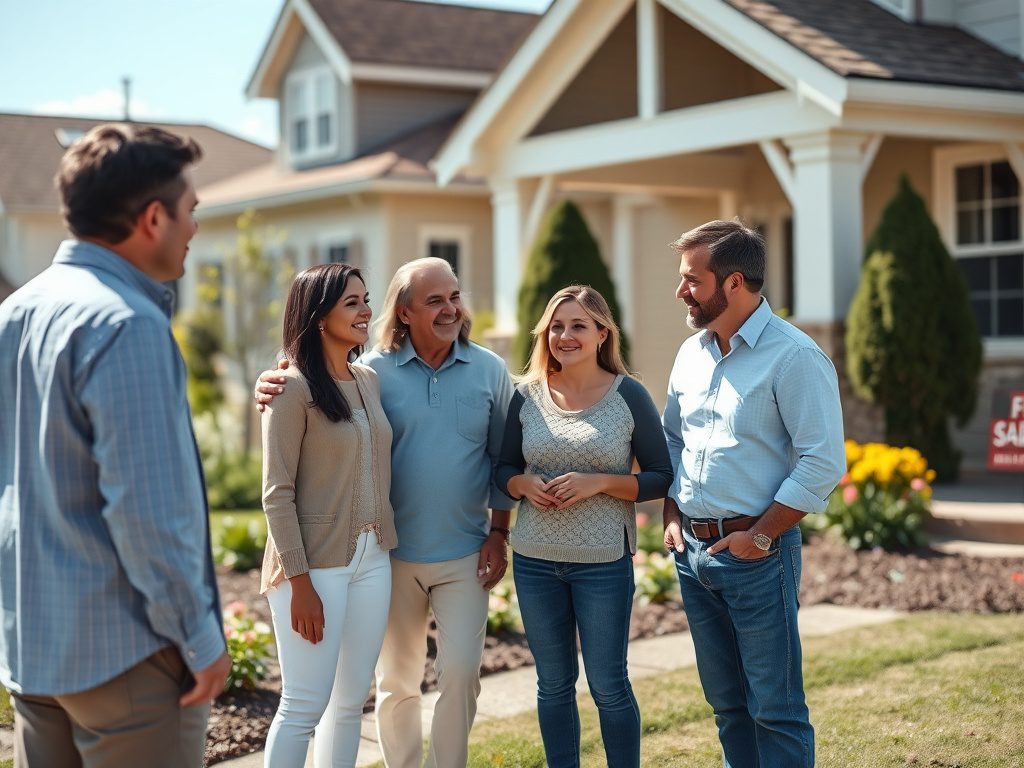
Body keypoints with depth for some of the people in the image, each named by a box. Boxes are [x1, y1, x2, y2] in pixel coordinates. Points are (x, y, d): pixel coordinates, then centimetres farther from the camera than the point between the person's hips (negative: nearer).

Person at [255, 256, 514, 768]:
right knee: (395, 681, 11)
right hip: (395, 553, 0)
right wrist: (273, 389, -24)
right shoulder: (374, 371, -5)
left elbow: (502, 458, 5)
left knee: (460, 672, -3)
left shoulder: (488, 370, 0)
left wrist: (498, 534, 1)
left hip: (464, 555, 0)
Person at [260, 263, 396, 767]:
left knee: (351, 700, 11)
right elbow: (277, 493, -14)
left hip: (373, 559, 7)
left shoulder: (370, 381, 9)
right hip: (315, 563, -7)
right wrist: (299, 582, -17)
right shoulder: (294, 387, -12)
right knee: (305, 705, -3)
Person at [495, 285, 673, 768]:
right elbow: (504, 469, 12)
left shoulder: (628, 396, -5)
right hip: (535, 562, 3)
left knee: (608, 686, 3)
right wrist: (525, 484, -10)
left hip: (604, 562, -3)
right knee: (553, 684, 12)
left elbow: (661, 479, -4)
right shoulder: (527, 396, 3)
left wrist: (598, 482, -18)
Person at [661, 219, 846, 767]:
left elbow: (823, 464, -17)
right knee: (726, 702, 16)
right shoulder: (691, 352, 10)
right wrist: (672, 515, 9)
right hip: (692, 551, 7)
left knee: (775, 710, -1)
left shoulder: (793, 357, -13)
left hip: (755, 555, -7)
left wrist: (760, 536, -16)